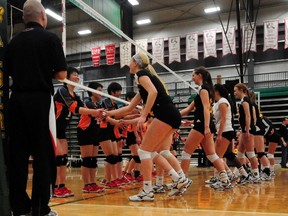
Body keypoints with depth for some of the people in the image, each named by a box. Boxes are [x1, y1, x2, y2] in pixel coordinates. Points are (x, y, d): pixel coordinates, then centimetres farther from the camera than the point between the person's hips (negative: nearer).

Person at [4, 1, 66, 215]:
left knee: (17, 154, 7)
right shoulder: (50, 38, -2)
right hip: (40, 98, -5)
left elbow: (8, 71, 12)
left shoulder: (14, 41, 11)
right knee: (43, 155, 0)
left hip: (17, 99, 5)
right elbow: (61, 74, -6)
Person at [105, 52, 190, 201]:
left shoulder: (141, 73, 2)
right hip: (172, 116, 9)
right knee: (151, 152, 14)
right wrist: (109, 113, 36)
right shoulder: (147, 75, 28)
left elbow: (153, 91, -20)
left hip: (166, 114, -9)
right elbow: (129, 108, 32)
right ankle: (179, 179, 11)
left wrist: (143, 116, -21)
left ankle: (147, 191, -3)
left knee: (144, 150, -3)